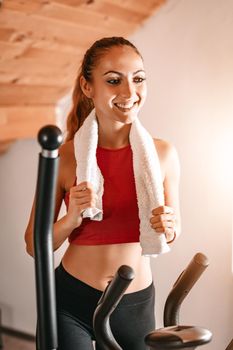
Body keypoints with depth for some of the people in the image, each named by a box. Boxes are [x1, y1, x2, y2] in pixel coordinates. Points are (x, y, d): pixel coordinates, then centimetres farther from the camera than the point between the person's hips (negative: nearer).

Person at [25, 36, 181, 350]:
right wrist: (71, 220, -25)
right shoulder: (64, 157, -14)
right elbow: (34, 245, -7)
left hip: (137, 303, 2)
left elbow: (174, 227, 4)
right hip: (71, 301, -2)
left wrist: (169, 228, -17)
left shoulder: (163, 153, -10)